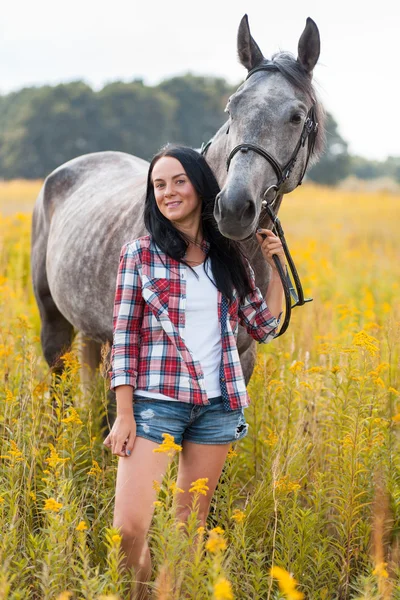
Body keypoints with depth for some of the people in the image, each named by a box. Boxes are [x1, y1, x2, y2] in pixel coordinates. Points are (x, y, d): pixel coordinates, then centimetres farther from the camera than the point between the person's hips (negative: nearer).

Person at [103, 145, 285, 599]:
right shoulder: (140, 254, 0)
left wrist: (277, 267, 6)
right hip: (156, 402, -3)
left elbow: (264, 327, 14)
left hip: (217, 405, 3)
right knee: (129, 528, -14)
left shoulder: (229, 257, 9)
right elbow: (124, 338, -3)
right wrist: (124, 415, -9)